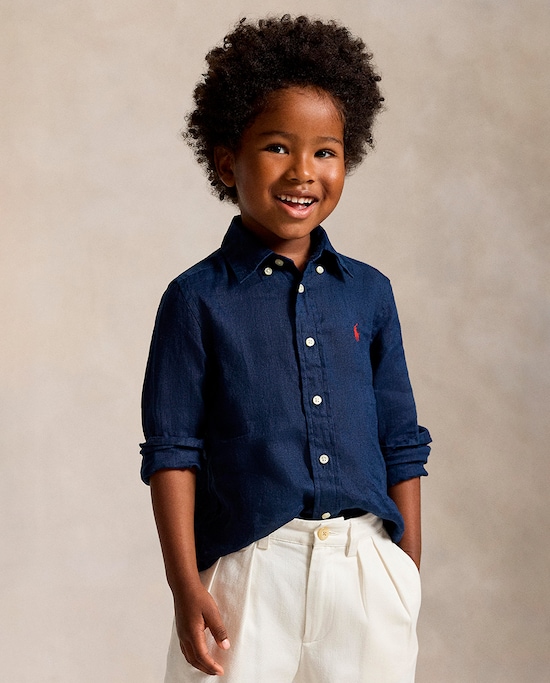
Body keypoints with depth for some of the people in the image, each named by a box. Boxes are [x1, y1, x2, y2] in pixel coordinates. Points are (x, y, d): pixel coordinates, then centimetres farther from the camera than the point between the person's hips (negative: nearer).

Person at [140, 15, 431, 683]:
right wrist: (186, 587, -9)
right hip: (250, 574, -3)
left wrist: (408, 578, 9)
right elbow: (172, 450, -3)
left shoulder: (368, 292, 8)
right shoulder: (198, 299, -2)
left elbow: (401, 446, 11)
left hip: (367, 572, 3)